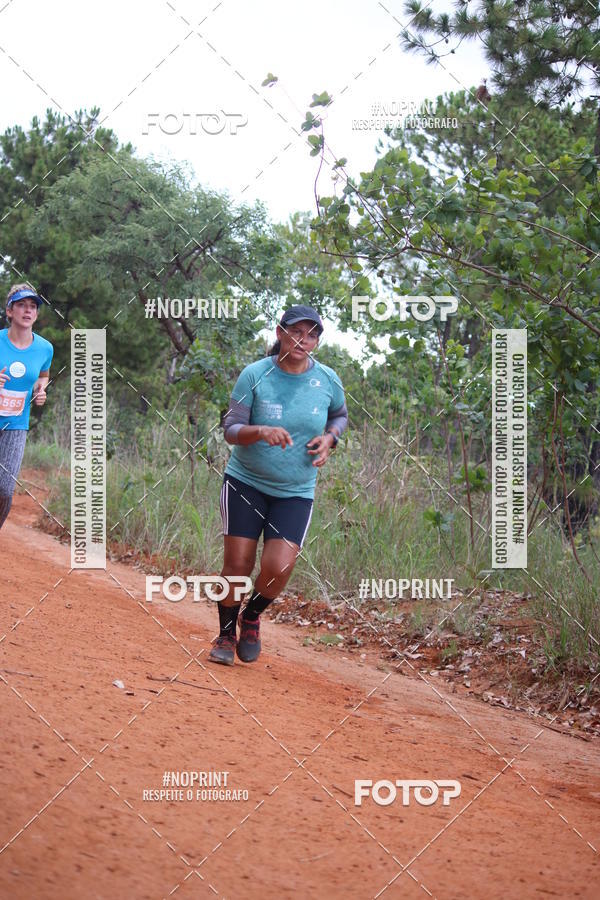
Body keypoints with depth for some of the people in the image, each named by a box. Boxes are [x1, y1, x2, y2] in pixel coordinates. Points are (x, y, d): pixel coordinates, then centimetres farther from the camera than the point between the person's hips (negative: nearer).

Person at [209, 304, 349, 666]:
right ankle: (226, 635, 18)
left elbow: (340, 416, 17)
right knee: (237, 564, -5)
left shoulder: (328, 381, -3)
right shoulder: (255, 374, -10)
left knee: (279, 567, -14)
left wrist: (328, 439, -4)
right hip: (245, 482, -1)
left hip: (296, 492, 1)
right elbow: (231, 429, -9)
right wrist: (261, 431, -30)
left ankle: (252, 618, 18)